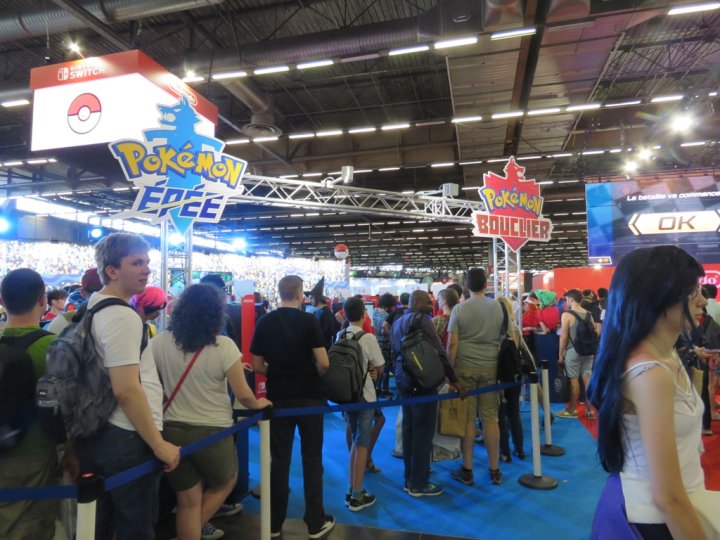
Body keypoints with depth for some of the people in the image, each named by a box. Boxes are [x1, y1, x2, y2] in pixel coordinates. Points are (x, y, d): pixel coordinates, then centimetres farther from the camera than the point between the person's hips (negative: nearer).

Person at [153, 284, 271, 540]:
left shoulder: (160, 342, -5)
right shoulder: (224, 346, -16)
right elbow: (243, 395, -14)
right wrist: (258, 404, 7)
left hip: (172, 430, 4)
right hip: (212, 432, -4)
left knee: (188, 500, 20)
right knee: (225, 483, 27)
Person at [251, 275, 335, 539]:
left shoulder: (264, 322, -1)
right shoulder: (308, 320, -11)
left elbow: (258, 366, 3)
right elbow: (324, 363, -15)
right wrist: (311, 376, 5)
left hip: (278, 398, 3)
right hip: (309, 397, -3)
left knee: (279, 460, 12)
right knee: (312, 459, 9)